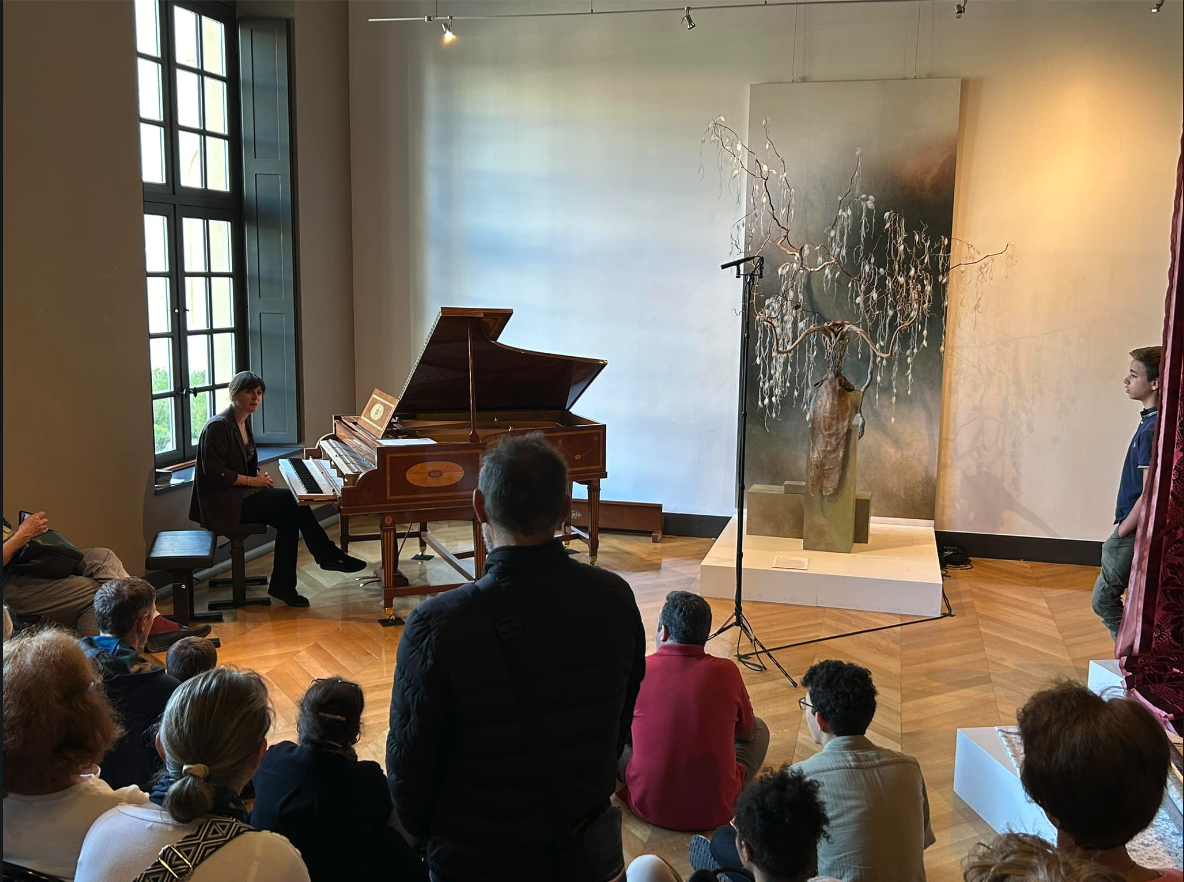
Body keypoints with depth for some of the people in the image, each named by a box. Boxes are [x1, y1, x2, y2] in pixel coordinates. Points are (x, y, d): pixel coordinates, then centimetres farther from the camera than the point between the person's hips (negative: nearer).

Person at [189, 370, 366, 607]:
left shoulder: (244, 422, 12)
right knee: (294, 501, -18)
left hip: (241, 494, 9)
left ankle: (283, 585, -4)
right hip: (223, 503, -9)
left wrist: (259, 476, 0)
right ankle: (329, 556, -5)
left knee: (288, 520, -11)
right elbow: (213, 472, -21)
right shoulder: (218, 427, -16)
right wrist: (251, 480, -18)